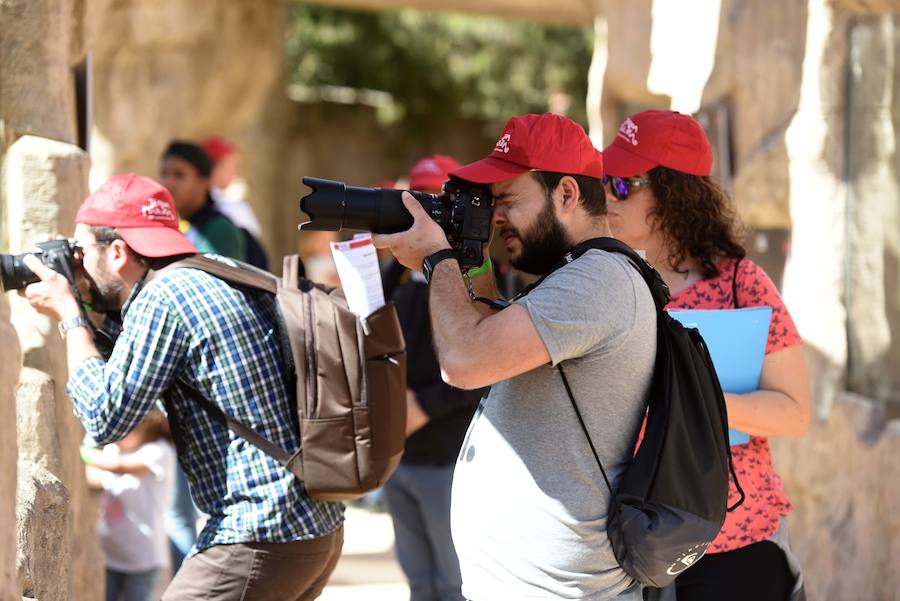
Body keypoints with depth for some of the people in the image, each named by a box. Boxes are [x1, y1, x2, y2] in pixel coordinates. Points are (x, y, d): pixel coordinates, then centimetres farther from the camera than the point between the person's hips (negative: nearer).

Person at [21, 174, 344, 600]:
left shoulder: (162, 300, -13)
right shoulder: (224, 279, 16)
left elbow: (104, 419, -11)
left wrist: (68, 316, 0)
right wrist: (87, 315, 19)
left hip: (260, 540, -10)